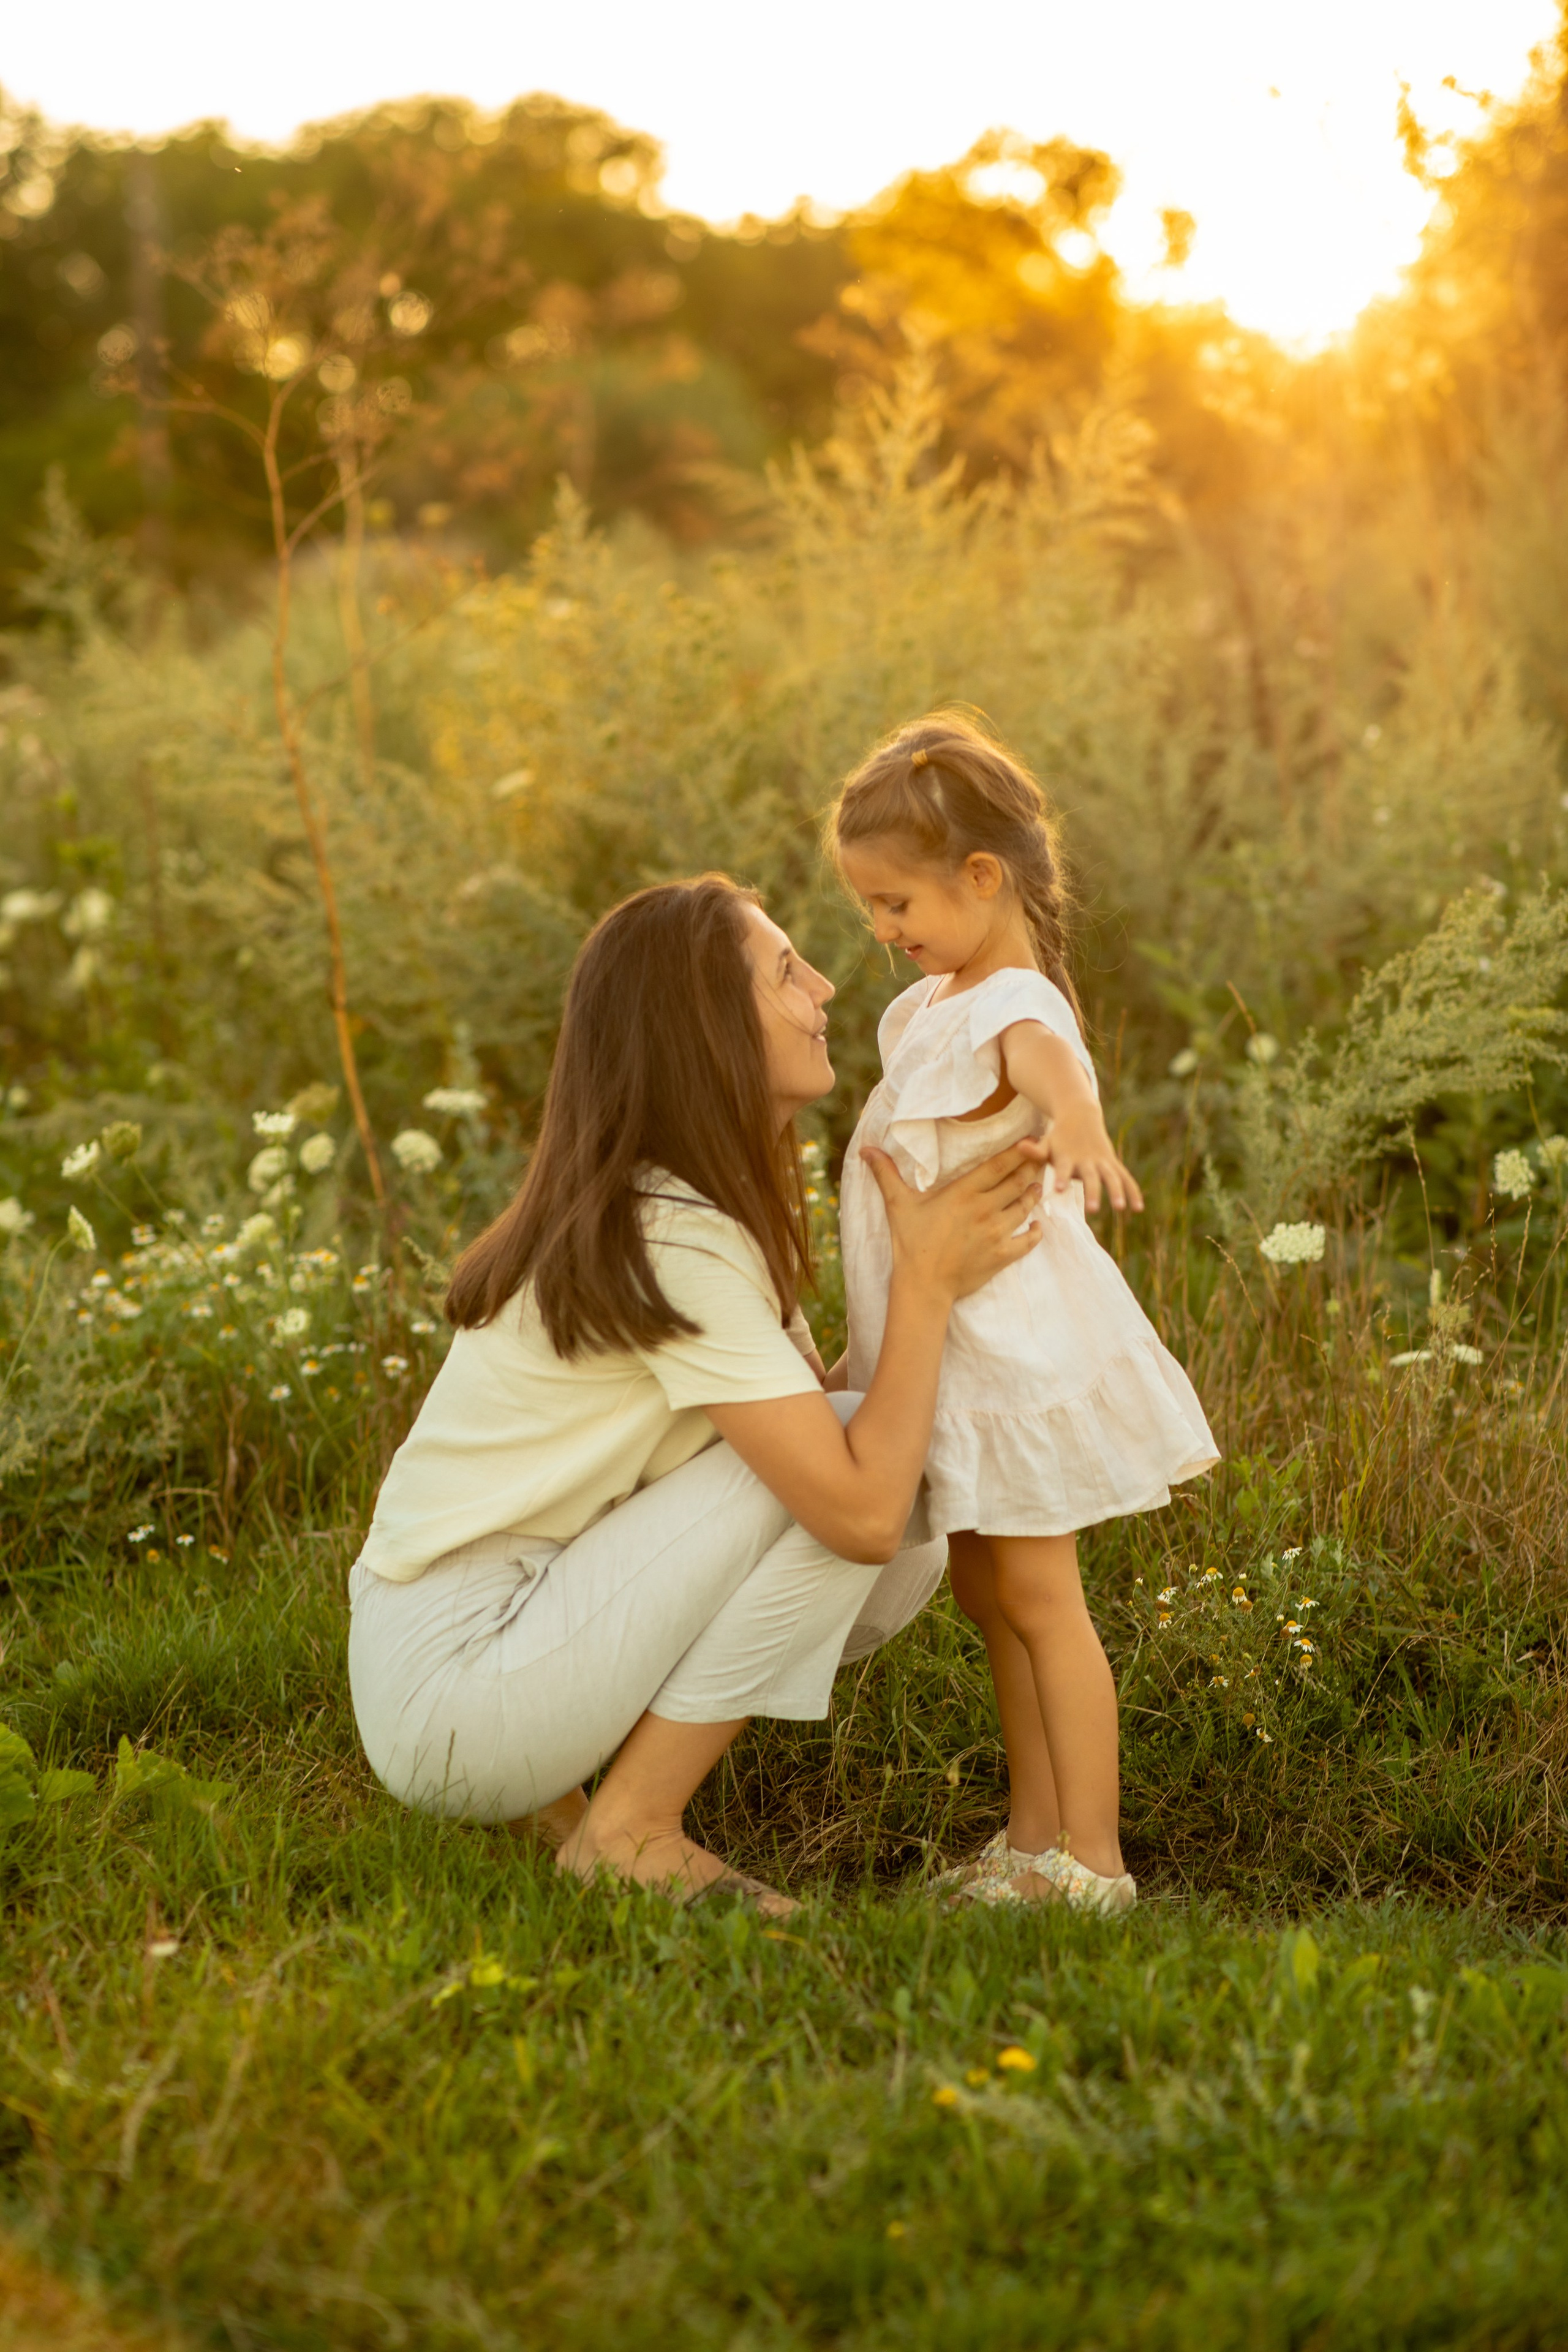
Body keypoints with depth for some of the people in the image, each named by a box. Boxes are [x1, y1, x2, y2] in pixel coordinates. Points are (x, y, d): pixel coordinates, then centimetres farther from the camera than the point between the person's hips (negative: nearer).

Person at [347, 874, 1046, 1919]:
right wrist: (928, 1283, -16)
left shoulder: (698, 1205, 10)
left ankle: (554, 1793, 8)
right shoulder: (673, 1243, -20)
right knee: (845, 1482, -16)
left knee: (909, 1556, 4)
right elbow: (859, 1508, -25)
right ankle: (631, 1833, -7)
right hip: (453, 1691, -9)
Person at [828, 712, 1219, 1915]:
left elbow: (1052, 1067, -46)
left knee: (1038, 1595, -5)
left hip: (1016, 1346, -10)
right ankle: (1034, 1841, 24)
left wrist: (1077, 1127, -68)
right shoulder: (940, 1003, 13)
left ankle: (1091, 1860, 1)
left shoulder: (1014, 1006, -20)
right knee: (987, 1592, 15)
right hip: (952, 1349, 10)